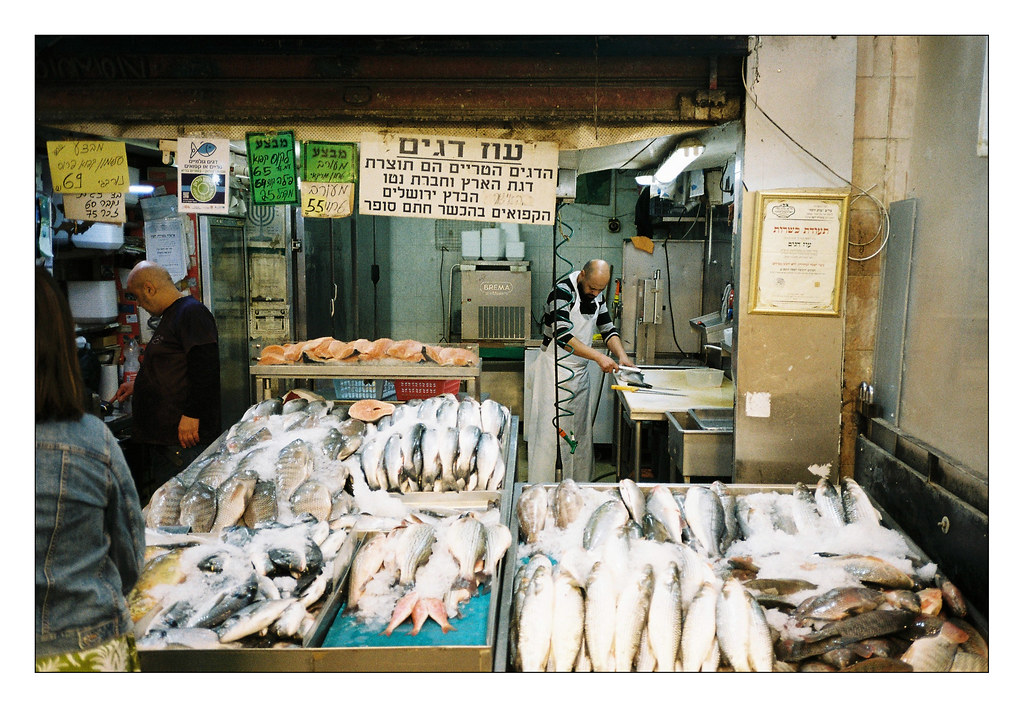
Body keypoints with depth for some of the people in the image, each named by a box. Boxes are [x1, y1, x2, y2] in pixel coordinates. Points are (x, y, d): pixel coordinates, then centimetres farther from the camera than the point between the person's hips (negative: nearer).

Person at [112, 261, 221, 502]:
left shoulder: (191, 312, -13)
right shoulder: (171, 315, 21)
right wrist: (139, 385, 39)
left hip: (185, 436, -11)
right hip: (162, 434, 11)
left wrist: (192, 414, -25)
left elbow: (204, 369, -22)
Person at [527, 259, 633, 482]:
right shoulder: (563, 291, -19)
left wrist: (621, 355, -6)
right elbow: (563, 336, -28)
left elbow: (607, 329, 13)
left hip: (580, 371, 8)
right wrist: (598, 357, -32)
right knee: (548, 433, -6)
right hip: (554, 370, -8)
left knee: (580, 435, 11)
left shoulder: (597, 295, 6)